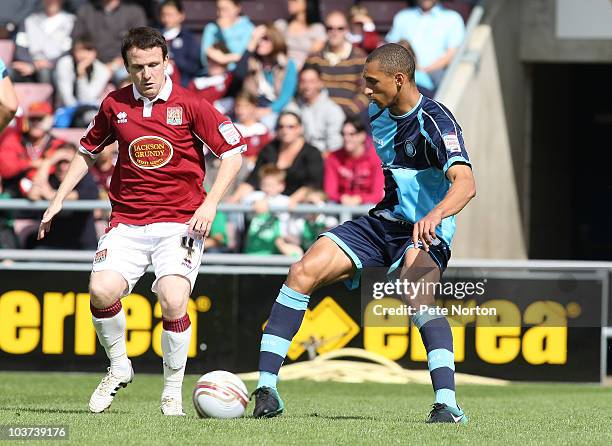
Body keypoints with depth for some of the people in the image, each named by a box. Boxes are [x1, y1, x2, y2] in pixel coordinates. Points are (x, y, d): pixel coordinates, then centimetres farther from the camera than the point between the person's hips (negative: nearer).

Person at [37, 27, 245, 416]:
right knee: (102, 290, -22)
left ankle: (173, 390, -2)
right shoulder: (115, 106, 6)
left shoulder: (190, 105, -3)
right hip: (128, 222, 3)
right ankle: (119, 368, 6)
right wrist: (59, 200, 16)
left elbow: (233, 152, -1)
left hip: (180, 222, -3)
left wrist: (210, 204, -11)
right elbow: (88, 151, 22)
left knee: (172, 300, -24)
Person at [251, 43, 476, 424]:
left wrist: (437, 213, -55)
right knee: (303, 272, -13)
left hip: (424, 234, -7)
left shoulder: (434, 122, -20)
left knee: (418, 297, -37)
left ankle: (447, 405, -40)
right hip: (383, 221, 7)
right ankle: (266, 389, -13)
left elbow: (465, 183, -37)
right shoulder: (378, 113, 5)